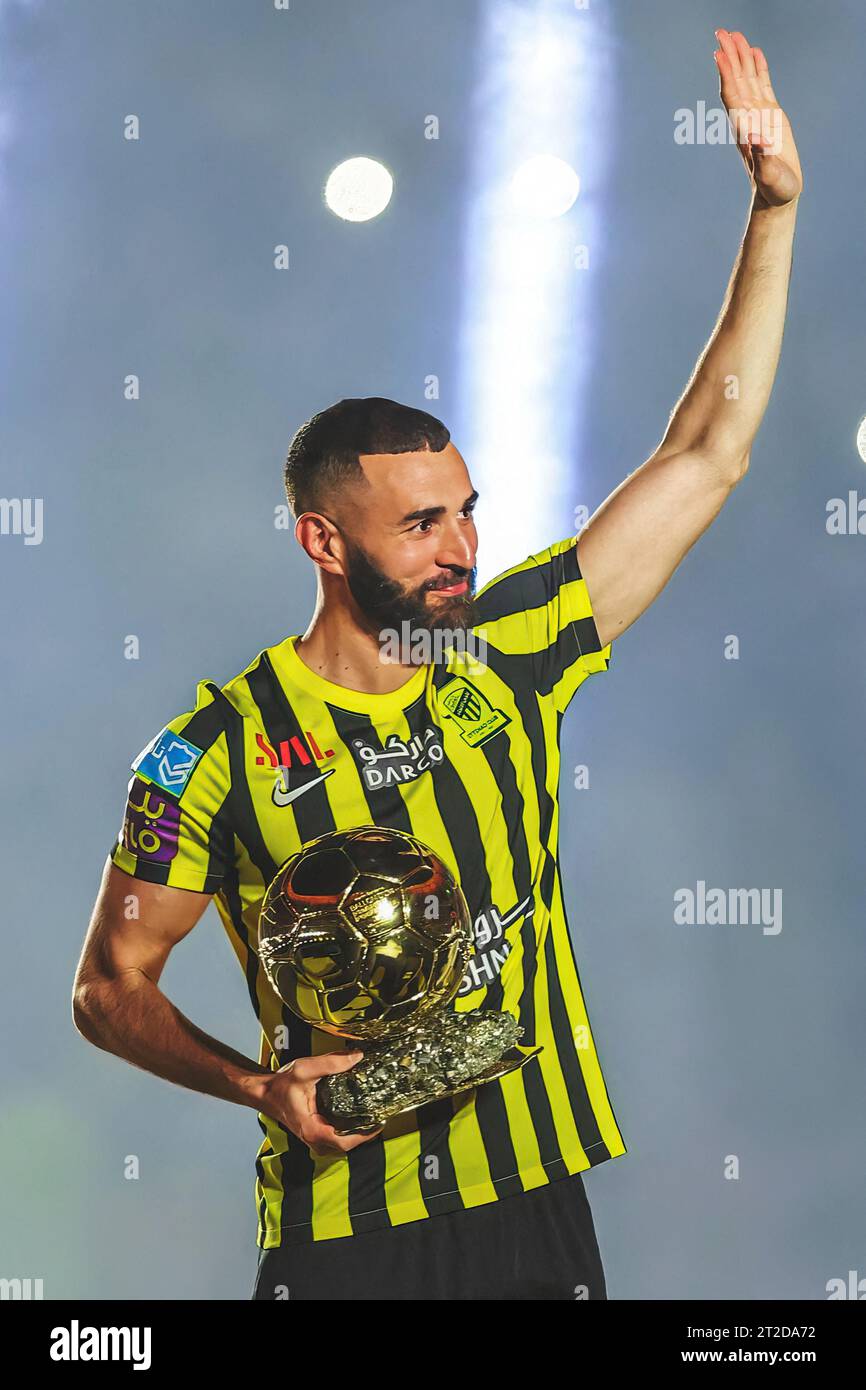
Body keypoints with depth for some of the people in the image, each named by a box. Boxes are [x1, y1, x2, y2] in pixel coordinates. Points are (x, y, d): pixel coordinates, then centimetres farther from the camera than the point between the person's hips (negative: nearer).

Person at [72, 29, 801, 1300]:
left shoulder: (506, 653, 2)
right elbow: (111, 985, 0)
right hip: (341, 1230, -3)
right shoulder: (221, 744, -7)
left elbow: (706, 456, 6)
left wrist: (774, 207, 2)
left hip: (536, 1205, 4)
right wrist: (259, 1085, -18)